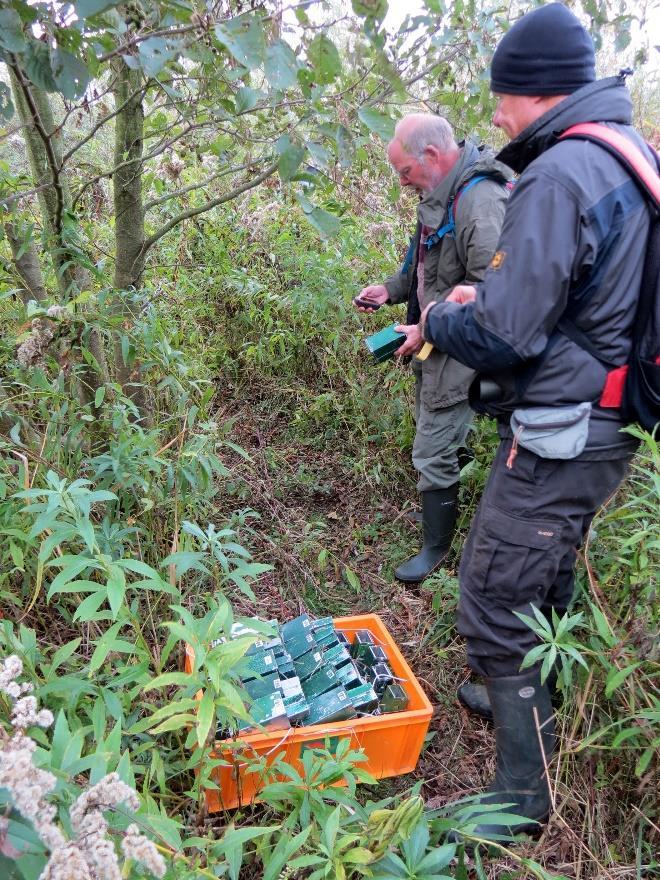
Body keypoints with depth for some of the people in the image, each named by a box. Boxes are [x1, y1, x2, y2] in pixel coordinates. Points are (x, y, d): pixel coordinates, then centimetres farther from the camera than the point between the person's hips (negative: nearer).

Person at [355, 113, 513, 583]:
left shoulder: (480, 200, -24)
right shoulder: (440, 196, 9)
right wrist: (389, 289, 9)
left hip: (458, 351, -10)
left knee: (433, 450, -2)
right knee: (437, 437, 21)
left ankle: (437, 547, 16)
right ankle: (443, 506, 40)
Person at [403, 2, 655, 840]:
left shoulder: (559, 175, -20)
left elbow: (505, 336, -23)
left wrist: (439, 318, -3)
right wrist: (488, 296, 13)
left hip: (557, 439, -10)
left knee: (494, 606, 0)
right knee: (544, 581, 25)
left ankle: (523, 792, 17)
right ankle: (532, 700, 47)